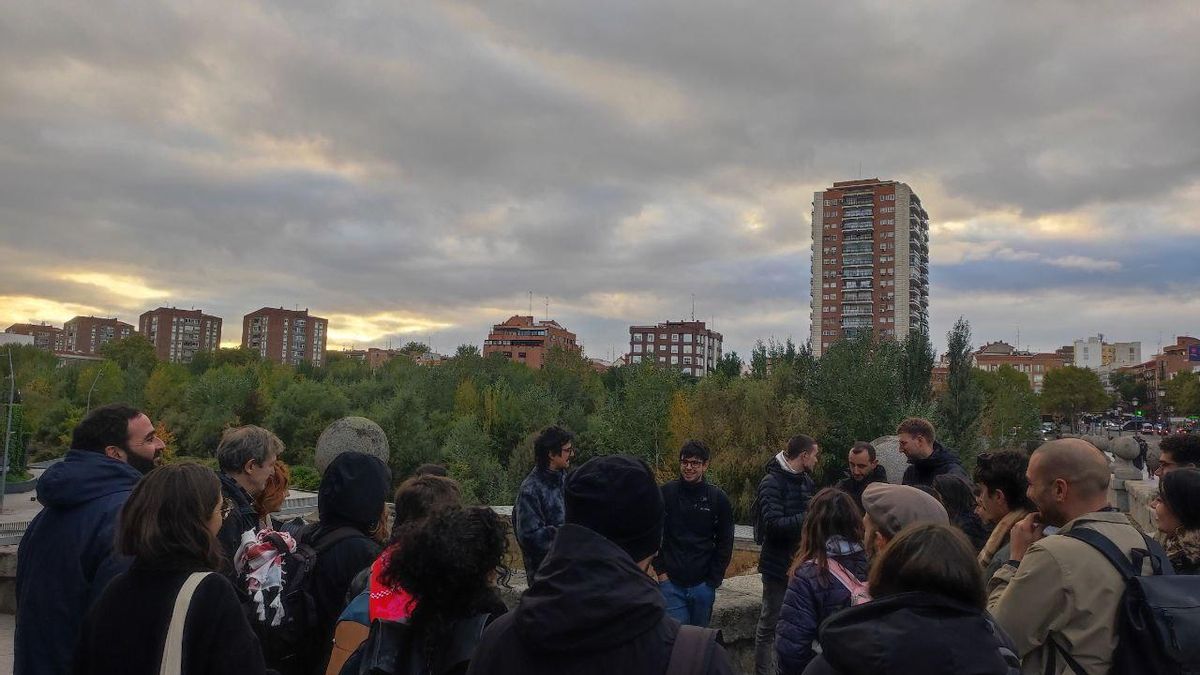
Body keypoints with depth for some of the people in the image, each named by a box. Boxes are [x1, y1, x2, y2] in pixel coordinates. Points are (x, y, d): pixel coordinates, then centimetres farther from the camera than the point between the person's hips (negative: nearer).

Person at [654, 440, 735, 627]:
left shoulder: (718, 497, -1)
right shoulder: (666, 493, -3)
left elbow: (725, 542, 3)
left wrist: (714, 578, -1)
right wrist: (660, 569, -4)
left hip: (703, 585, 1)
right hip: (671, 584, -1)